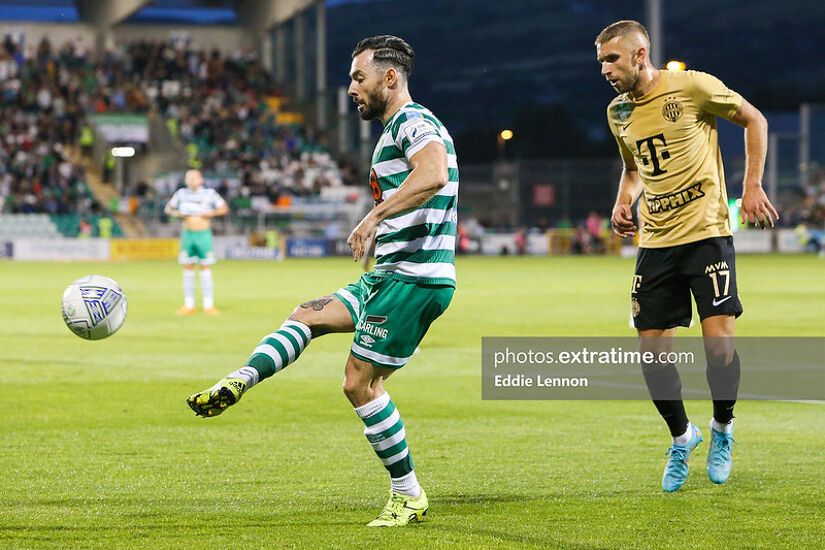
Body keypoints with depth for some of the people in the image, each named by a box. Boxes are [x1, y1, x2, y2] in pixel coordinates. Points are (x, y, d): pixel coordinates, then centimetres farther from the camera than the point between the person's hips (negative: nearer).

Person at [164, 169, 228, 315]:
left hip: (204, 234, -2)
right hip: (187, 234, 2)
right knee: (188, 269, 3)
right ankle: (189, 306, 9)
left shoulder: (209, 194, -1)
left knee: (205, 269, -3)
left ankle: (208, 306, 1)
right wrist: (176, 213, -4)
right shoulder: (181, 194, 5)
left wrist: (212, 213, -13)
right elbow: (168, 208, 16)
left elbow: (224, 208, 5)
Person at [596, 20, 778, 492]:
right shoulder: (619, 112, 8)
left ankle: (723, 427, 14)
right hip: (655, 240, 5)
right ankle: (681, 436, 22)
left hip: (707, 232, -5)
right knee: (653, 351, -1)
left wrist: (752, 186, -4)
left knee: (719, 341, -13)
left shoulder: (693, 87, -9)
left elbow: (754, 120, 3)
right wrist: (624, 201, 5)